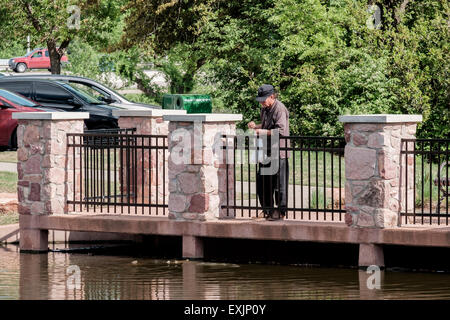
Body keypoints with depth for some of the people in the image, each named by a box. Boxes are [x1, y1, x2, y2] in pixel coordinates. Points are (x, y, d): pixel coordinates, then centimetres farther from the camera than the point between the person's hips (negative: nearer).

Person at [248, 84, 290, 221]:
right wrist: (256, 126, 10)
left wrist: (264, 132, -21)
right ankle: (268, 210, 20)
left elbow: (281, 130, -19)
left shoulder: (280, 109, -13)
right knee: (262, 183, 10)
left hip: (279, 152, -9)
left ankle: (281, 211, 2)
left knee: (279, 183, -5)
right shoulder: (265, 108, 16)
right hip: (266, 152, 9)